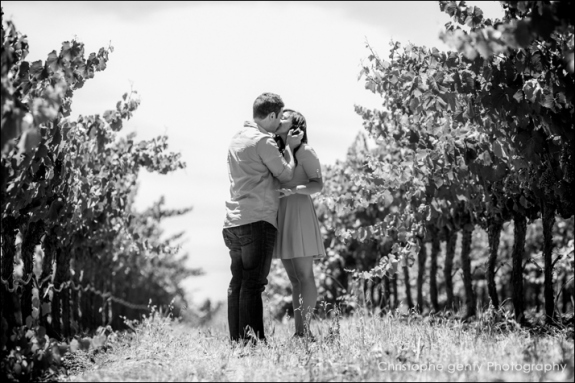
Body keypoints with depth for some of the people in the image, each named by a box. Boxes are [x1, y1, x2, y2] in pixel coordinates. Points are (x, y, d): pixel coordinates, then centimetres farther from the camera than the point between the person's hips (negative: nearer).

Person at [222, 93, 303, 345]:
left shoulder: (238, 138, 18)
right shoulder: (263, 141, -8)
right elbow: (285, 174, -3)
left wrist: (279, 133, 25)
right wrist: (289, 147, 13)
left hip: (233, 222, 9)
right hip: (257, 220, -9)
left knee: (237, 283, 7)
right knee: (253, 284, -12)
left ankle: (236, 340, 5)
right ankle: (252, 341, -16)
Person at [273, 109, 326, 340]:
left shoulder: (305, 151, -2)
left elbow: (318, 184, -9)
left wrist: (293, 190, -23)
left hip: (298, 214, -8)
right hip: (281, 215, 8)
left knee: (304, 276, -9)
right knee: (294, 279, 6)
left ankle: (305, 330, -11)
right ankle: (298, 331, 6)